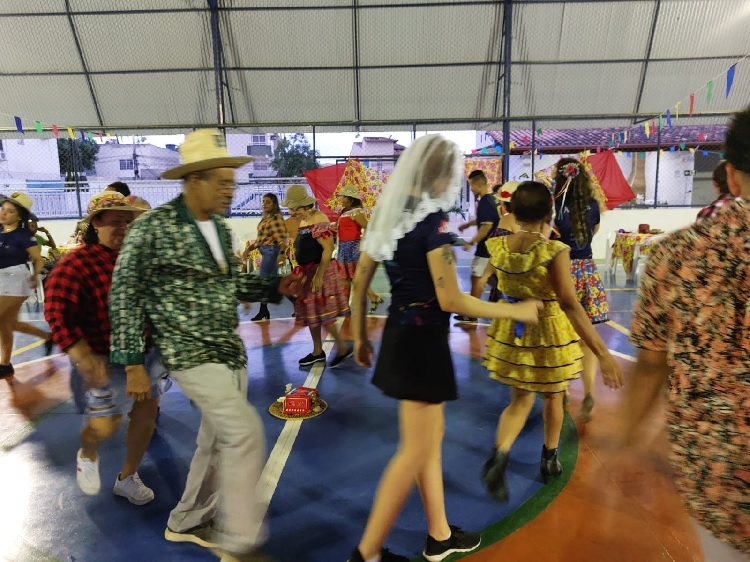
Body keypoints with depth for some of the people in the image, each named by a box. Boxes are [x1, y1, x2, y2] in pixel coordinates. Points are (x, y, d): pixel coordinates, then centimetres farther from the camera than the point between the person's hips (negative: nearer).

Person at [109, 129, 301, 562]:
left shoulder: (220, 227, 8)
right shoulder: (154, 227, -13)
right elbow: (125, 295, -9)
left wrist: (276, 287, 2)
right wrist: (133, 364, -11)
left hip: (231, 350, 8)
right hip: (191, 353, -7)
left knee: (218, 440, 15)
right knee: (247, 433, -13)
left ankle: (188, 523, 38)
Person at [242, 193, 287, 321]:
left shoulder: (276, 218, -12)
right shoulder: (265, 218, 15)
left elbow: (282, 237, -21)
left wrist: (282, 254, -32)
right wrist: (248, 249, 18)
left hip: (271, 251, -9)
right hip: (266, 252, 9)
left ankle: (263, 311, 8)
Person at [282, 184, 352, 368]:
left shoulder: (318, 219, -15)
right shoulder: (303, 221, 13)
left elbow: (328, 249, -22)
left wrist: (319, 275, -24)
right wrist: (301, 272, 13)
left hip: (321, 271, -9)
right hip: (307, 271, 9)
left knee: (322, 313, -5)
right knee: (311, 313, 13)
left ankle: (343, 347, 9)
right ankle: (317, 352, 24)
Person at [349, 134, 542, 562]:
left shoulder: (388, 213, 7)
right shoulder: (432, 218, -17)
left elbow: (360, 281, 10)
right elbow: (450, 300, -20)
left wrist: (360, 336, 19)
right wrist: (515, 311, -9)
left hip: (399, 332, 9)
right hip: (423, 340, -9)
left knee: (432, 436, 21)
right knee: (415, 451, 6)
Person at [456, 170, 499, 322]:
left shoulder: (484, 202, -19)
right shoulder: (491, 199, 11)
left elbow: (487, 226, -24)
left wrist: (471, 243, -19)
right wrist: (467, 224, 27)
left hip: (485, 248, -9)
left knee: (476, 278, -2)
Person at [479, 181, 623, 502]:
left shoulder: (497, 246, -9)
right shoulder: (554, 251, -23)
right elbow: (570, 305, -29)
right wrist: (603, 353, -29)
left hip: (510, 331, 4)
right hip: (549, 334, -3)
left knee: (520, 400, 17)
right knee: (553, 398, 22)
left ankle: (500, 454, -6)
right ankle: (549, 460, 38)